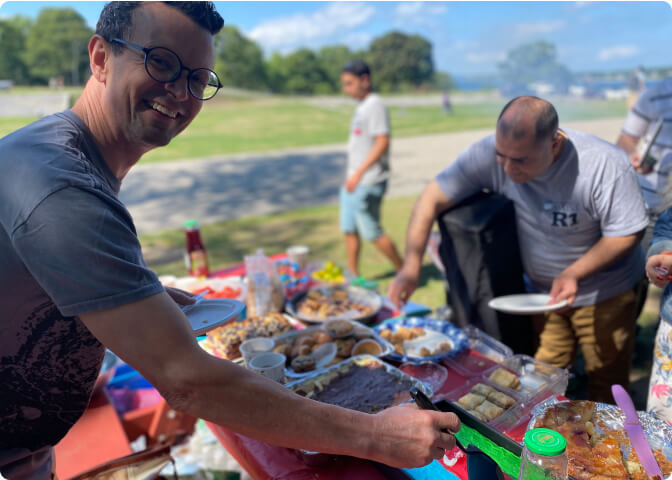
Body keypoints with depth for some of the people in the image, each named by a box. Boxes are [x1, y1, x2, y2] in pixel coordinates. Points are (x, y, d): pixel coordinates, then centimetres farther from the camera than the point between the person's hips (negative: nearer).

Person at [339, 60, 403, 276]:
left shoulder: (375, 105, -13)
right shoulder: (362, 106, 15)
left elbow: (382, 143, -21)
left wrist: (359, 173, -25)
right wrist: (351, 175, 18)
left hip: (369, 183, -9)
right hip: (354, 181, 9)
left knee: (372, 232, -3)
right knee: (349, 229, 12)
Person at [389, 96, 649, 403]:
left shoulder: (606, 165, -28)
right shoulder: (489, 154, -23)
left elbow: (626, 233, -16)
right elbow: (432, 199, -19)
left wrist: (573, 273, -30)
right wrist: (411, 265, -30)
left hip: (605, 293, -1)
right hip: (540, 291, 2)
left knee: (606, 384, 13)